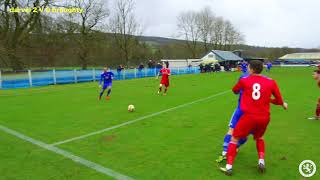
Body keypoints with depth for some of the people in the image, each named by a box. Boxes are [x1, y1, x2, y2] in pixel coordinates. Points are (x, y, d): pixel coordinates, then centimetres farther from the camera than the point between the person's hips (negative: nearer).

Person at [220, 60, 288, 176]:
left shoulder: (244, 81, 0)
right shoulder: (271, 82, 4)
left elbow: (235, 90, 20)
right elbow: (279, 100, 10)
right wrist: (283, 104, 34)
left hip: (249, 116, -3)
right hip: (264, 117, 3)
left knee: (234, 139, 12)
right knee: (259, 137, 32)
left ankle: (229, 167, 8)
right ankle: (261, 162, 20)